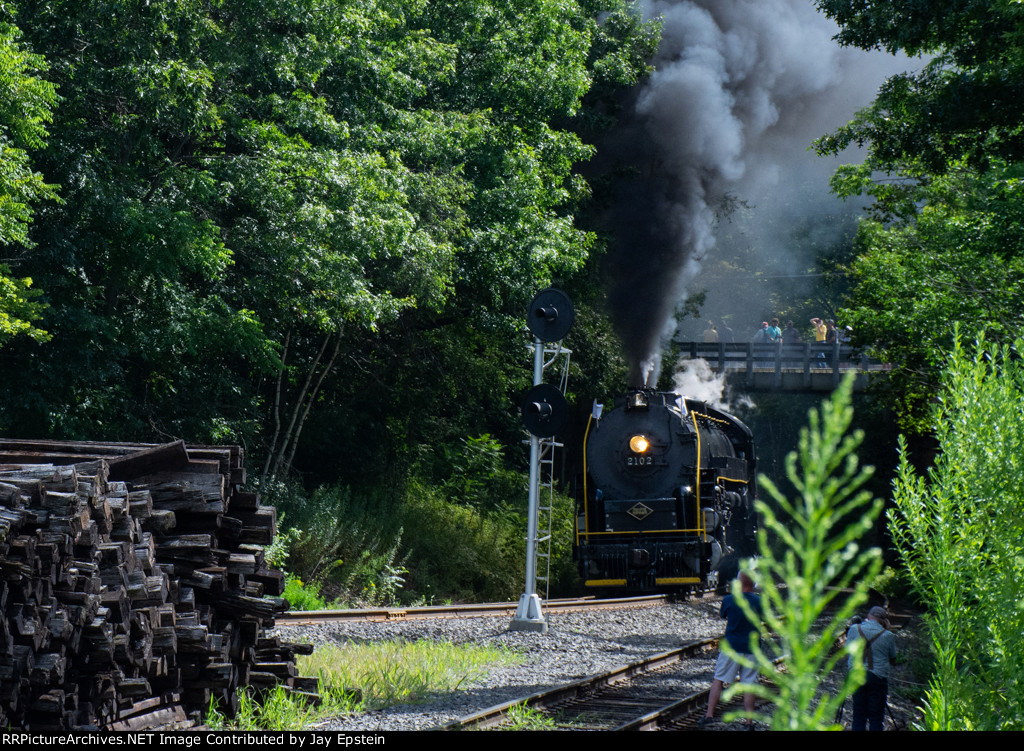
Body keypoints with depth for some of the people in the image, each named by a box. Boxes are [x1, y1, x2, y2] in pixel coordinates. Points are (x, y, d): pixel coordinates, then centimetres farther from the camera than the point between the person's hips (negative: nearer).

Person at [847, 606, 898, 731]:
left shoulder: (854, 629, 0)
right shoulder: (888, 636, -5)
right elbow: (892, 659, 8)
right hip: (878, 678, -2)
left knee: (858, 717, 8)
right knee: (876, 717, 3)